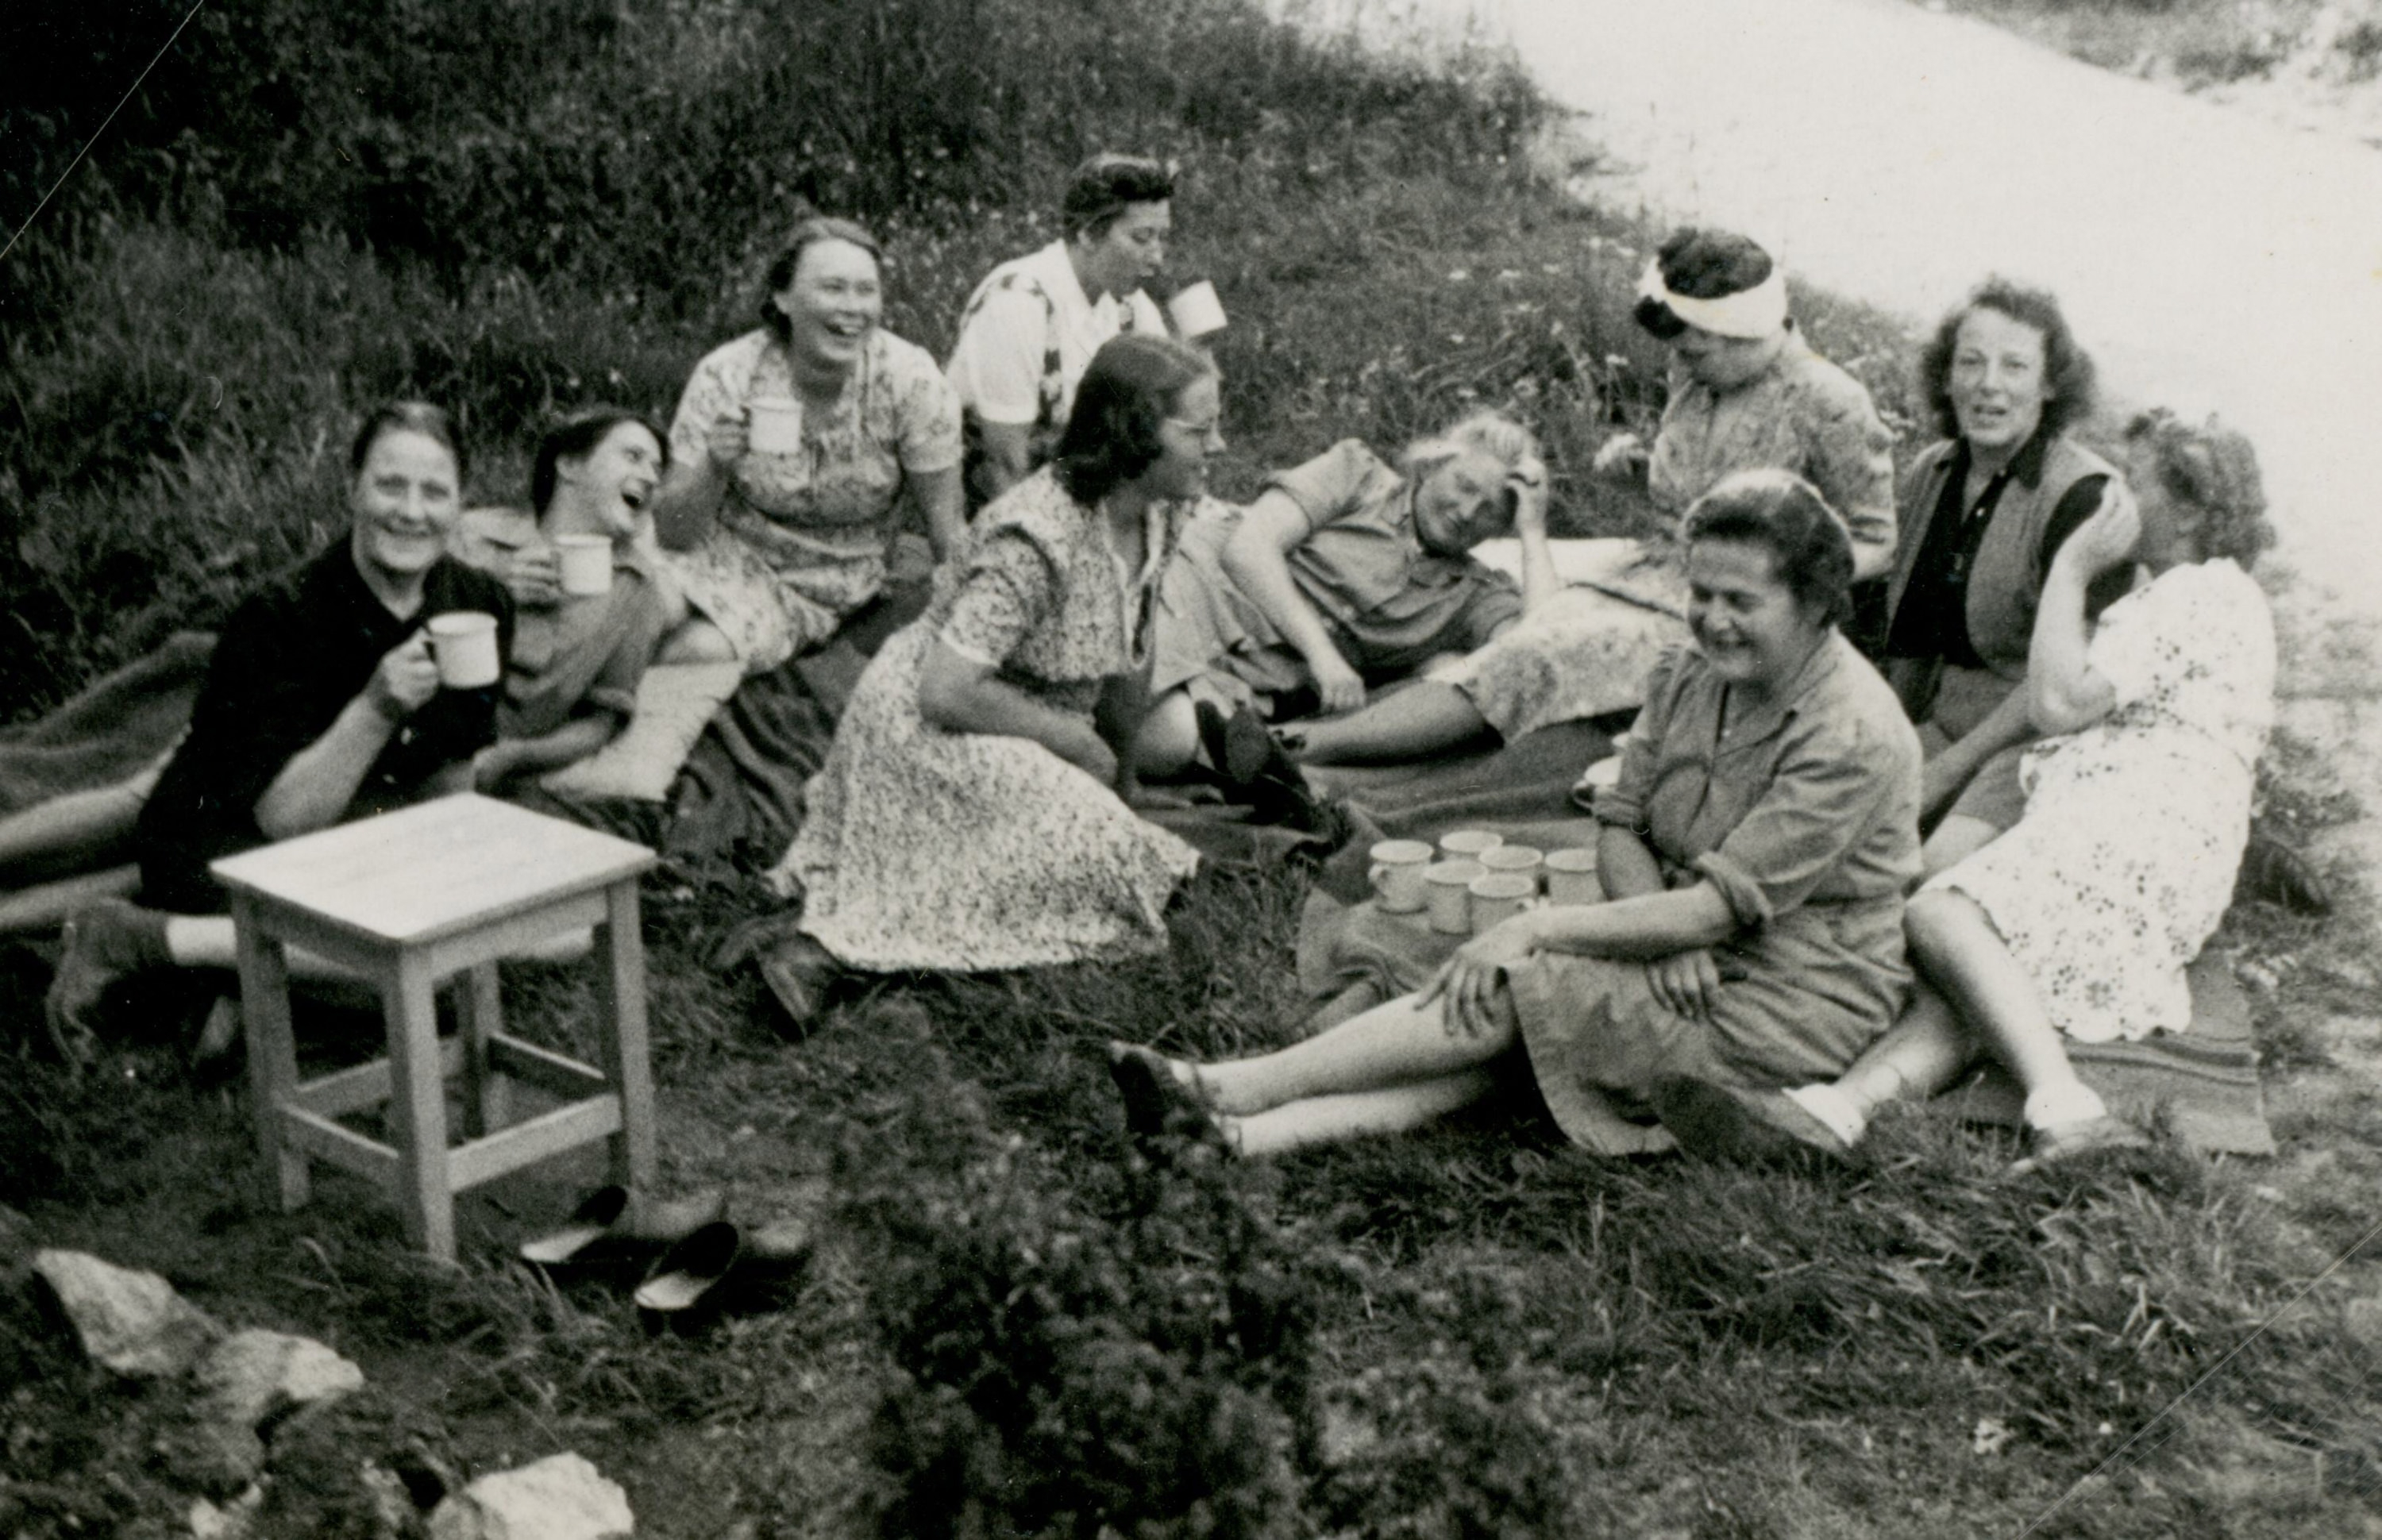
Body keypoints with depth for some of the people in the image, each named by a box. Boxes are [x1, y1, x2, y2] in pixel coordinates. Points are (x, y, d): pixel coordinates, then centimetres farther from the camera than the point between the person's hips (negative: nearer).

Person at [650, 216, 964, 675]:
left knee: (704, 650, -28)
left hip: (829, 589, -1)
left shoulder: (911, 382, -18)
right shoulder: (728, 377, -15)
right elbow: (672, 533, -13)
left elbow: (948, 532, -6)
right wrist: (714, 472, -31)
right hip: (731, 551, 1)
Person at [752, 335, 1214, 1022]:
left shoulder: (1156, 513, -4)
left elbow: (1121, 654, 10)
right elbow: (947, 691, -31)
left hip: (1026, 732, 9)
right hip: (922, 726, -9)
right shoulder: (1035, 542, -29)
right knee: (1086, 847, -23)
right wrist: (1075, 740, -20)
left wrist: (1123, 778, 14)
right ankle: (824, 953, -25)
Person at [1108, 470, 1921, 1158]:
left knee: (1512, 988, -23)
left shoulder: (1854, 739, -20)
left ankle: (1231, 1090, -22)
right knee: (1495, 1023, -20)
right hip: (1689, 968, 7)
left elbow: (1722, 907, -24)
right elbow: (1620, 829, 3)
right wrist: (1667, 933, -18)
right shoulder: (1688, 674, 5)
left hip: (1792, 1007, -7)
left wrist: (1533, 928, -25)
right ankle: (1248, 1136, -36)